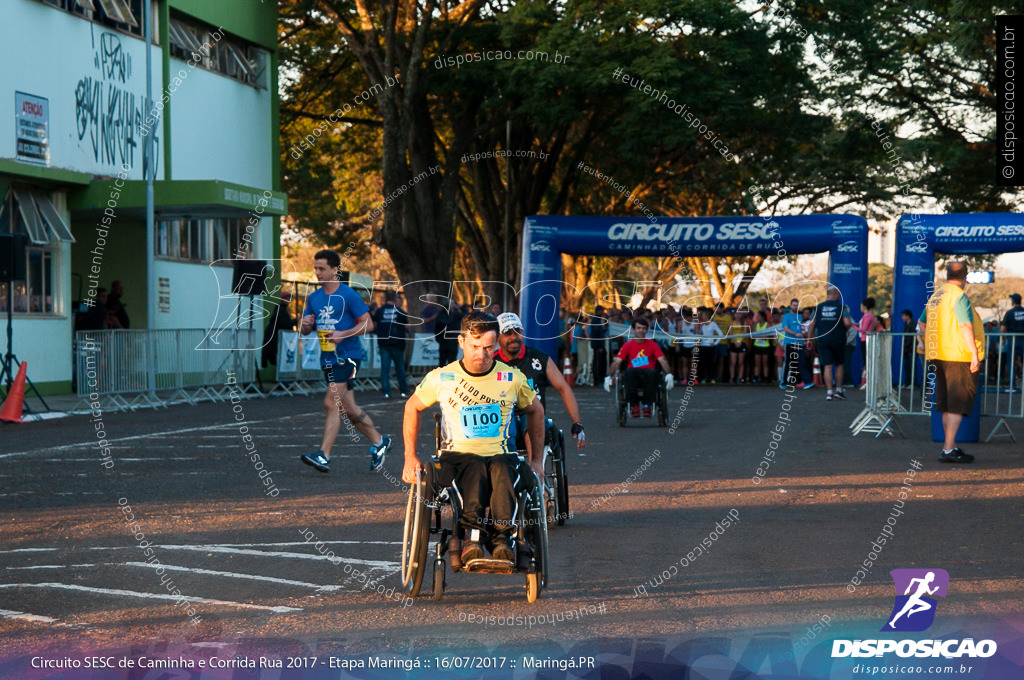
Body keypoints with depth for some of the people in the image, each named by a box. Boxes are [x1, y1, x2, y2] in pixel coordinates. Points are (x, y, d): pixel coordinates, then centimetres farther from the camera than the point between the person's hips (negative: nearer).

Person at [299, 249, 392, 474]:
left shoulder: (349, 295, -8)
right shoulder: (313, 298, 11)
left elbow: (368, 324, -8)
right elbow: (305, 330, 16)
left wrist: (343, 334, -19)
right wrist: (306, 324, -7)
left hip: (347, 356, -7)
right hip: (327, 358, 7)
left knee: (332, 404, -16)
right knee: (347, 408, 11)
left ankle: (324, 456, -19)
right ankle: (379, 442, 28)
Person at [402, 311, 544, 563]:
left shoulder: (512, 378, 6)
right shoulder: (441, 378, 4)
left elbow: (535, 410, 24)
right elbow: (412, 407, 21)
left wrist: (537, 460, 21)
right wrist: (410, 456, 15)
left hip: (500, 455, 1)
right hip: (456, 455, -1)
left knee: (501, 468, -38)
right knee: (475, 467, -39)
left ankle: (501, 537, -51)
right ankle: (472, 534, -56)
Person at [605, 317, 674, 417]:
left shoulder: (652, 345, 12)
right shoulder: (628, 346, 11)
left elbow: (662, 361, 2)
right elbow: (617, 362, 3)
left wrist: (669, 374, -17)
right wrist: (609, 377, -12)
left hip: (648, 374, 0)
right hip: (633, 375, 0)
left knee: (653, 373, -37)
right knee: (629, 371, -37)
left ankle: (647, 405, -29)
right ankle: (634, 405, -31)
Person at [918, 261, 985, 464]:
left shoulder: (935, 296, 13)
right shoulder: (959, 296, -13)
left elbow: (922, 324, 21)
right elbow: (965, 326, -20)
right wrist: (975, 354, -20)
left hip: (939, 356, 8)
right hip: (959, 357, -8)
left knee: (947, 404, 15)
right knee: (958, 404, -6)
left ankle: (951, 446, 23)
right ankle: (948, 449, -10)